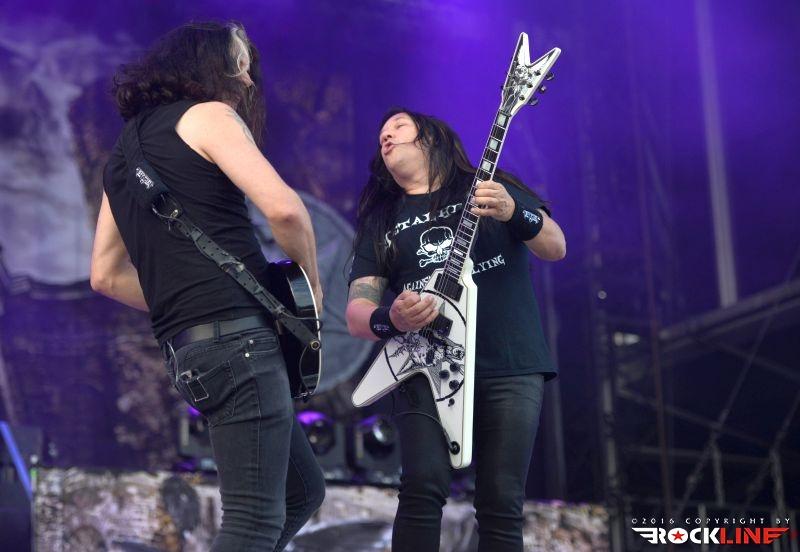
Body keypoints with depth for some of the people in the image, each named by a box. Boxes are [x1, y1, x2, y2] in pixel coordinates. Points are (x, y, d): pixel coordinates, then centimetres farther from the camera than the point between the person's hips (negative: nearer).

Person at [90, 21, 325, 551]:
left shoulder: (123, 152, 23)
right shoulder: (207, 114, -1)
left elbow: (106, 275, 23)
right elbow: (283, 207, -16)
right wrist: (311, 282, 0)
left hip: (187, 347, 9)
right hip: (238, 336, -9)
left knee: (303, 491, 18)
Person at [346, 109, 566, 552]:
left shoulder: (490, 187, 12)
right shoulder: (380, 221, 15)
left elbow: (556, 248, 3)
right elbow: (357, 310, 7)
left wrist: (514, 213, -19)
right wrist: (389, 320, -18)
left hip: (512, 367, 0)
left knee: (501, 505, -5)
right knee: (423, 486, -20)